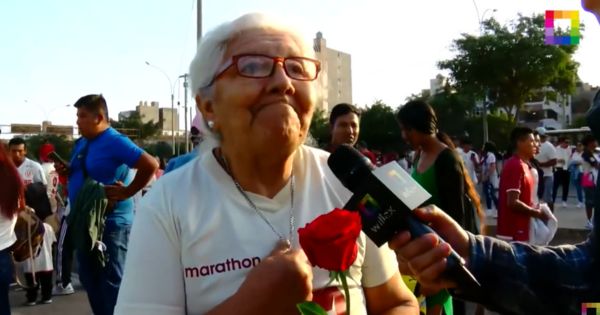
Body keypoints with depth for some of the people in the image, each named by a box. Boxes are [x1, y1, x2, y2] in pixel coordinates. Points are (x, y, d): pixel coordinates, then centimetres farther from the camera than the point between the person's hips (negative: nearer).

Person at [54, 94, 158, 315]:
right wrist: (66, 171, 3)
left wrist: (127, 191, -20)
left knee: (111, 281, 0)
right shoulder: (81, 143, 10)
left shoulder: (115, 142, -16)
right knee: (89, 278, 17)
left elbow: (151, 165, -25)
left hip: (111, 223, -9)